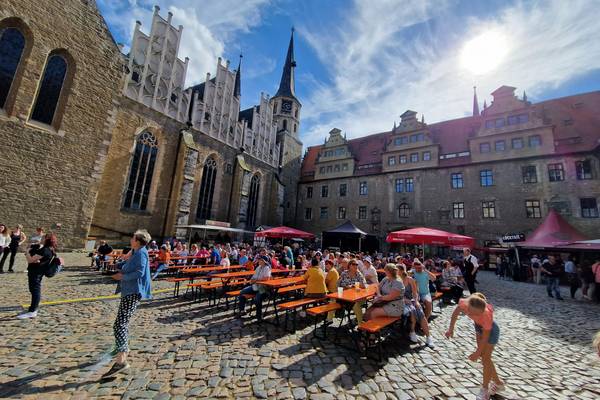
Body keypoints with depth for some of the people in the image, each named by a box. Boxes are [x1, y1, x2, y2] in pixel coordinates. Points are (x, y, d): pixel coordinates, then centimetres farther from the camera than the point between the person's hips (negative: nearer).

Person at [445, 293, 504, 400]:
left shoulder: (487, 315, -42)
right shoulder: (463, 303, -34)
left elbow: (485, 337, -27)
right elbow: (455, 313, -11)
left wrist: (477, 352, -17)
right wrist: (451, 329, -9)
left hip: (490, 330, -5)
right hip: (479, 326, 5)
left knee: (485, 358, 1)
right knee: (483, 356, 16)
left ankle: (484, 389, 22)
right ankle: (498, 383, 38)